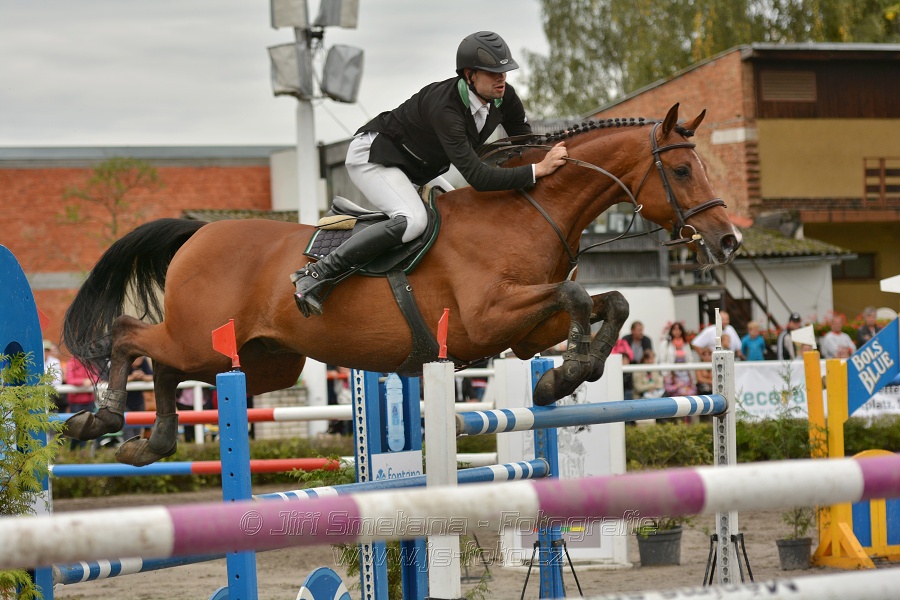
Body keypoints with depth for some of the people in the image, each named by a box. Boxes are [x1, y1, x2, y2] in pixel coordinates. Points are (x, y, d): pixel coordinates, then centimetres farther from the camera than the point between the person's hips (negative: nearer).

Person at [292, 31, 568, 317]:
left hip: (412, 173, 9)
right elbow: (476, 176, -42)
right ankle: (316, 273, -30)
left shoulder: (504, 97, -14)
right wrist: (538, 170, -43)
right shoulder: (444, 108, -37)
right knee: (412, 219, -32)